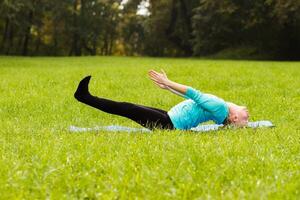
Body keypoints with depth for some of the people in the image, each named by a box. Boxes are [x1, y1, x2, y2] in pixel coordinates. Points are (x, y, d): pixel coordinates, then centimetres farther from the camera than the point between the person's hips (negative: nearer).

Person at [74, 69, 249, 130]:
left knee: (127, 109, -9)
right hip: (170, 118, 10)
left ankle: (85, 96, -4)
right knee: (131, 109, 16)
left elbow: (195, 95, -19)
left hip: (169, 124, -10)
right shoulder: (222, 107, 11)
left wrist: (168, 83, -17)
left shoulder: (221, 108, -19)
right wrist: (168, 87, 21)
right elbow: (193, 97, 18)